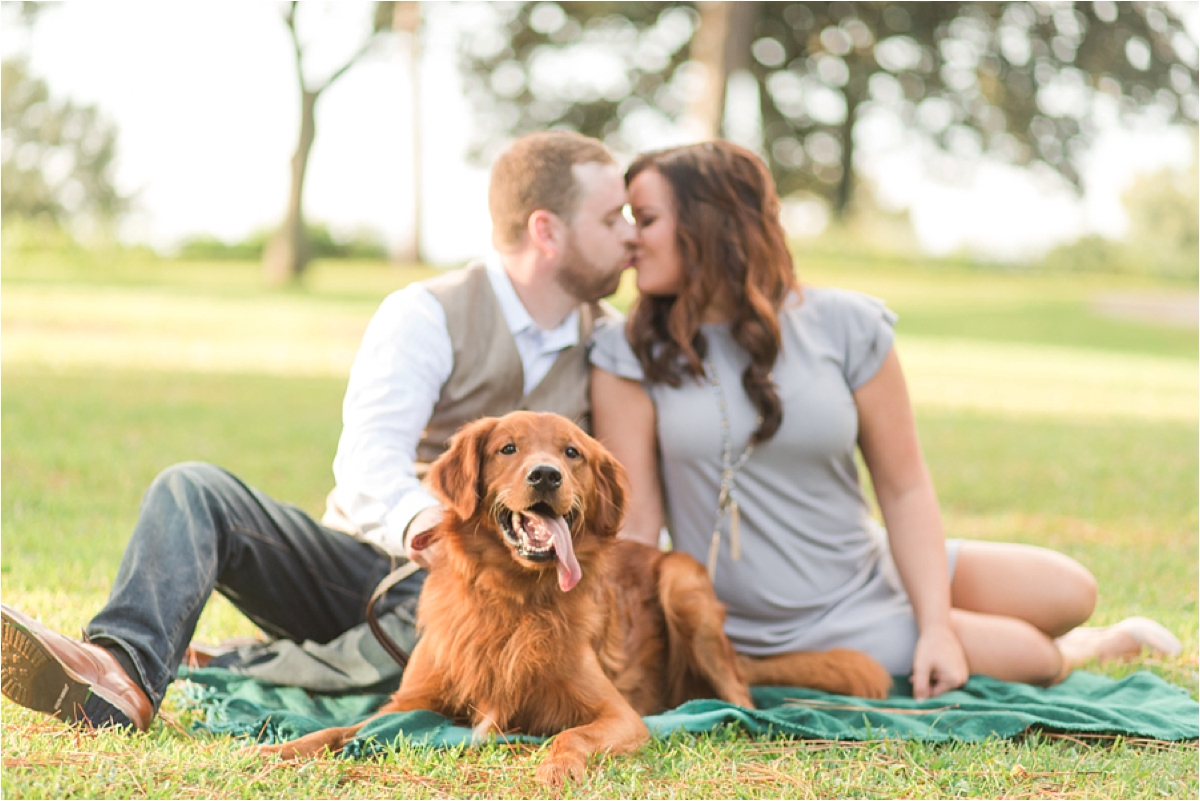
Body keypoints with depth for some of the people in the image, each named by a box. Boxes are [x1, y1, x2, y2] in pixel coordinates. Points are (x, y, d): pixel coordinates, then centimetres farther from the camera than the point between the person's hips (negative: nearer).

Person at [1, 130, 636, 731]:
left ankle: (225, 674, -37)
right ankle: (122, 670, -49)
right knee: (192, 489, -24)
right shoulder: (429, 316, -4)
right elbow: (369, 458, -21)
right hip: (362, 562, -1)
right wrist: (415, 518, -45)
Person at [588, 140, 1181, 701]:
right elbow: (633, 522, -13)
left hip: (871, 575, 3)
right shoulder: (631, 355, -9)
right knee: (1034, 657, -10)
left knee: (1069, 593, -6)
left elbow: (904, 489, -5)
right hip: (774, 637, -3)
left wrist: (935, 626, -13)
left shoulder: (844, 327, -6)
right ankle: (1091, 649, 28)